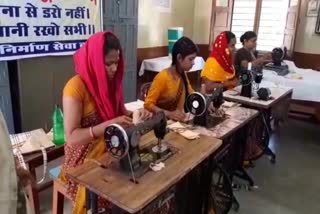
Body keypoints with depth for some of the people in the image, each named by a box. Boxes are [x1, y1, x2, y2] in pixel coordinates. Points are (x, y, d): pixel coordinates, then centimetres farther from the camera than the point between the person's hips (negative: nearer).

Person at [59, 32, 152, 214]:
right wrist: (109, 125, -31)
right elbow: (71, 138, -22)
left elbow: (120, 112, 11)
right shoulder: (76, 87, -19)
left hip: (111, 151, 6)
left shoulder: (110, 81, 2)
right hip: (84, 160, -6)